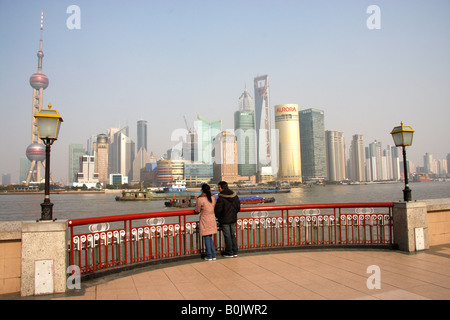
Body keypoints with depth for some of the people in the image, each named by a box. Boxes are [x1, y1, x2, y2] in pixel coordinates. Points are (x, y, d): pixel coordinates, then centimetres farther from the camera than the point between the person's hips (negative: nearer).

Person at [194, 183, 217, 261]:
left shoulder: (200, 199, -16)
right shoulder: (212, 198, 2)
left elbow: (197, 210, -5)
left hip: (205, 221, -5)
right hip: (212, 220, 5)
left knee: (207, 238, 4)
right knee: (210, 238, 16)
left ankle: (209, 256, 8)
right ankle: (213, 255, 18)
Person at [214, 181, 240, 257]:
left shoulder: (221, 198, -18)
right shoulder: (235, 196, 2)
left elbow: (218, 210, -15)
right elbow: (238, 207, 9)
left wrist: (218, 217, 4)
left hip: (225, 220, -6)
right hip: (233, 219, 6)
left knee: (227, 237, 3)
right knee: (233, 235, 14)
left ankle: (229, 253, 10)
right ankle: (235, 252, 20)